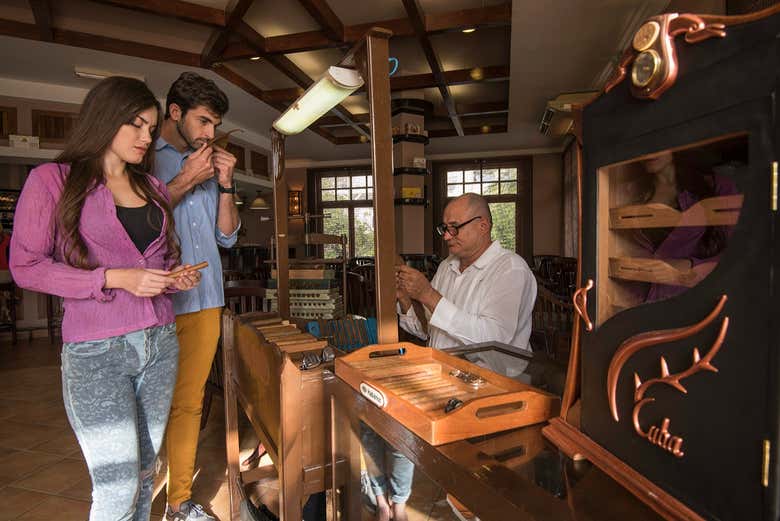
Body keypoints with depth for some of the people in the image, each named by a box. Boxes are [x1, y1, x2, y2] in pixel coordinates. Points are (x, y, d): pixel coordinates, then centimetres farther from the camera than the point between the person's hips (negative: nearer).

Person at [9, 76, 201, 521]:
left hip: (160, 344, 5)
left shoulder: (154, 189, 13)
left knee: (144, 473, 13)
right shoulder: (53, 180, -2)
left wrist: (178, 278, 1)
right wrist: (115, 278, -17)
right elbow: (26, 265, -6)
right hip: (97, 351, -5)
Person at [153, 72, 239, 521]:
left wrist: (226, 185, 2)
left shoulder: (209, 166, 16)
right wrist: (183, 183, -10)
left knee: (189, 405, 12)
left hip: (205, 303, 5)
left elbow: (227, 236, 14)